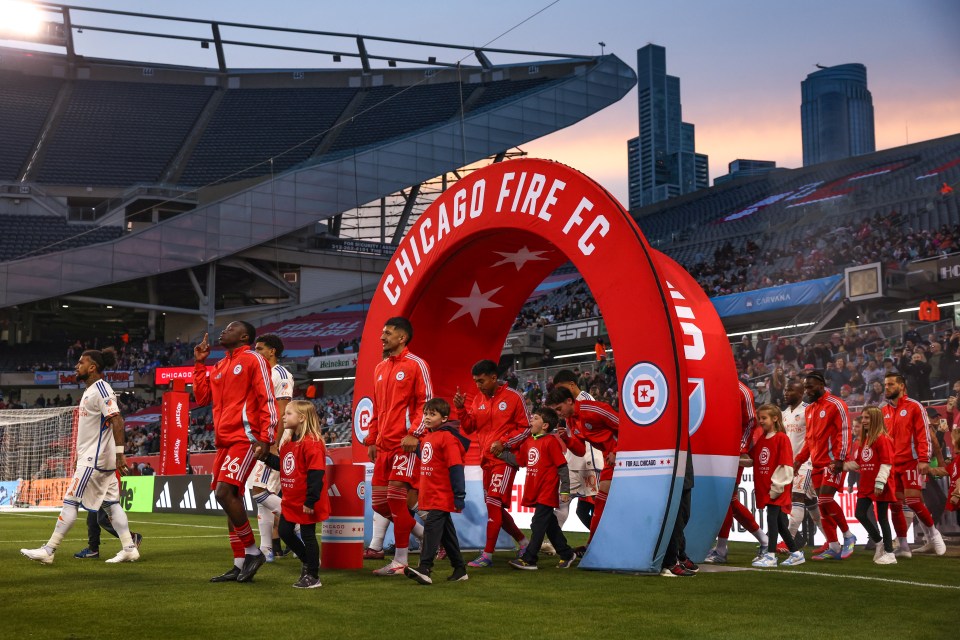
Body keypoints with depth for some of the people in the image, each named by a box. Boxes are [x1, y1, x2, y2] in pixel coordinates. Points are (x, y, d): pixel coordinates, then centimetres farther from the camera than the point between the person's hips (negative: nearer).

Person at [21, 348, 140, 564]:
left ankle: (48, 551, -1)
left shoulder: (101, 389, -15)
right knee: (112, 503, 8)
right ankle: (129, 549, 7)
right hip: (94, 456, 10)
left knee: (71, 501, -6)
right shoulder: (90, 390, 16)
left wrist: (119, 453, -27)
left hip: (95, 459, -10)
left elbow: (116, 420, -23)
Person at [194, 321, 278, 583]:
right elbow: (202, 397, 20)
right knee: (230, 497, 7)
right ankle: (240, 564, 12)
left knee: (224, 492, -19)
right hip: (224, 440, 9)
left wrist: (266, 439, -17)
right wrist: (199, 363, 15)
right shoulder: (220, 366, 20)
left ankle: (252, 551, -6)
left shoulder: (253, 359, -5)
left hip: (245, 438, -9)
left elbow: (267, 401, -10)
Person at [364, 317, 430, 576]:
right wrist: (371, 440, 17)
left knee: (396, 497, -9)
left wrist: (415, 433, -19)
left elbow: (426, 402, -10)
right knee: (379, 502, 6)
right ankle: (425, 534, 23)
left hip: (406, 443, -8)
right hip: (383, 445, 8)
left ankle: (400, 562, 1)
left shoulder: (416, 365, -5)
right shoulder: (380, 369, 18)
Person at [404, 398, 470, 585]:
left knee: (432, 527, -17)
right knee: (446, 532, 14)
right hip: (429, 495, 9)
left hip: (442, 496, -9)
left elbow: (456, 467, -18)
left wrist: (459, 495, -21)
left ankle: (425, 569, -21)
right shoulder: (426, 437, 14)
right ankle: (460, 569, 23)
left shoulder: (447, 437, -13)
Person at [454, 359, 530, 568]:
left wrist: (504, 443, -15)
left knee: (493, 503, -13)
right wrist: (461, 408, -5)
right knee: (495, 508, 11)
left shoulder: (513, 397, -7)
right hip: (487, 460, 7)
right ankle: (522, 541, 30)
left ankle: (487, 554, -9)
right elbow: (469, 427, 10)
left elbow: (526, 427, -5)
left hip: (504, 459, -7)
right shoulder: (478, 399, 10)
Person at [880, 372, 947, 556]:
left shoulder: (914, 407, -2)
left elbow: (924, 435, -7)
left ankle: (932, 532, 16)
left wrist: (924, 460, -16)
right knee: (895, 505, 3)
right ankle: (903, 547, 10)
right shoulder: (884, 411, 13)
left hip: (910, 462, -5)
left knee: (912, 501, -9)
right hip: (890, 464, 5)